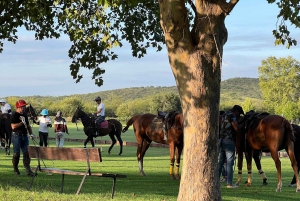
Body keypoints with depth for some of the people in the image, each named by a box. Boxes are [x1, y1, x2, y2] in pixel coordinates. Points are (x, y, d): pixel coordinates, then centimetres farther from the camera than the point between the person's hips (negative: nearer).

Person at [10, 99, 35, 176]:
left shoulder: (24, 115, 14)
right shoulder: (14, 115, -9)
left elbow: (28, 125, 21)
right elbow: (13, 126, -20)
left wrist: (31, 133, 8)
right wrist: (22, 123, -16)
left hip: (24, 136, 7)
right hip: (16, 136, -7)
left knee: (26, 153, -1)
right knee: (17, 153, -1)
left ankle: (28, 170, -3)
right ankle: (15, 169, 13)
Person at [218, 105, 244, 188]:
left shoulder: (224, 115, 17)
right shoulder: (232, 115, -11)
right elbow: (236, 128, -17)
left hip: (221, 140, 8)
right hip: (229, 141, -8)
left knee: (220, 161, 12)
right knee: (229, 162, -4)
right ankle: (229, 183, -3)